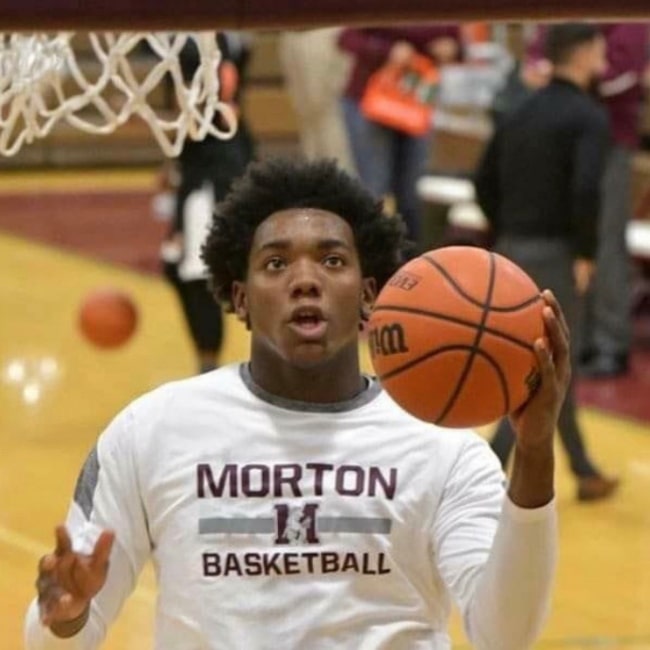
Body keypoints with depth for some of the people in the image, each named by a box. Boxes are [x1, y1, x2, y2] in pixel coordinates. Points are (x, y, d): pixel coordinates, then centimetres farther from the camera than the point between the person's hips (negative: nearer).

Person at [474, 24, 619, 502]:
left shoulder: (522, 115, 13)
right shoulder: (589, 117, -11)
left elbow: (486, 184, 14)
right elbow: (585, 190, -25)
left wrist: (509, 237, 18)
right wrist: (586, 254, -15)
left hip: (514, 250, 8)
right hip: (554, 255, -8)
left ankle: (585, 473, 26)